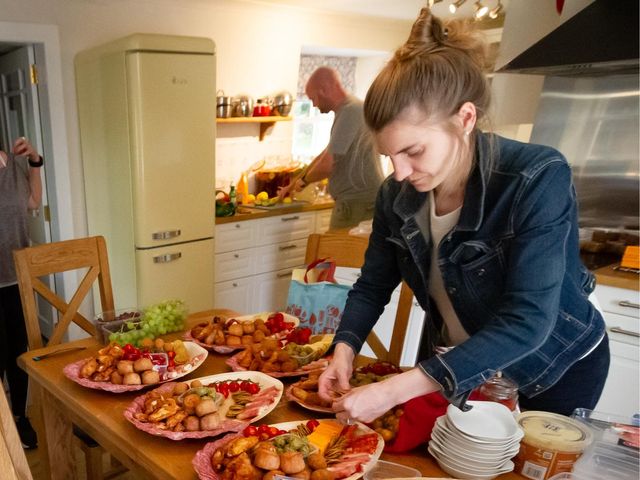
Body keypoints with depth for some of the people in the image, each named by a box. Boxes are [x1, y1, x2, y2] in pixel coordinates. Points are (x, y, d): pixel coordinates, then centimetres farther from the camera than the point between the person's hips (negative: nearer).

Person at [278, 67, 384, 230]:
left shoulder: (349, 112, -15)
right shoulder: (351, 109, 17)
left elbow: (327, 165, -17)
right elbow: (325, 155, 23)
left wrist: (303, 180, 4)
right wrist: (292, 185, 23)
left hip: (358, 202, -9)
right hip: (359, 199, 9)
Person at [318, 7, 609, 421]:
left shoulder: (538, 180, -31)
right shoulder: (397, 194, -15)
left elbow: (527, 321, -37)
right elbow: (372, 287, -4)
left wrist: (396, 390, -42)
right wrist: (344, 349, -23)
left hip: (554, 368, -4)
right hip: (456, 367, 5)